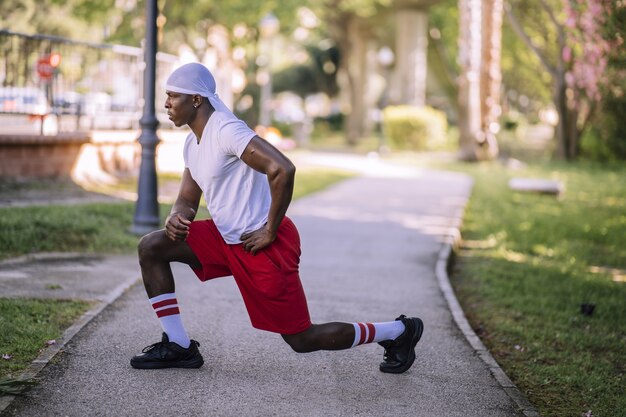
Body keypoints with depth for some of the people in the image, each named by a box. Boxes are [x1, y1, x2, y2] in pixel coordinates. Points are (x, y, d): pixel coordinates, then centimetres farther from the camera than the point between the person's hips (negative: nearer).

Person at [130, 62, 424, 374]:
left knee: (302, 340, -2)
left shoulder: (225, 130, -21)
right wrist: (176, 218, -8)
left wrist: (270, 232, -23)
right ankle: (179, 347, 6)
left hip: (259, 244, -9)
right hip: (227, 239, 9)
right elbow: (187, 200, 18)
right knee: (151, 248, 2)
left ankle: (398, 331, 15)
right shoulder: (193, 144, 10)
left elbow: (282, 170, -32)